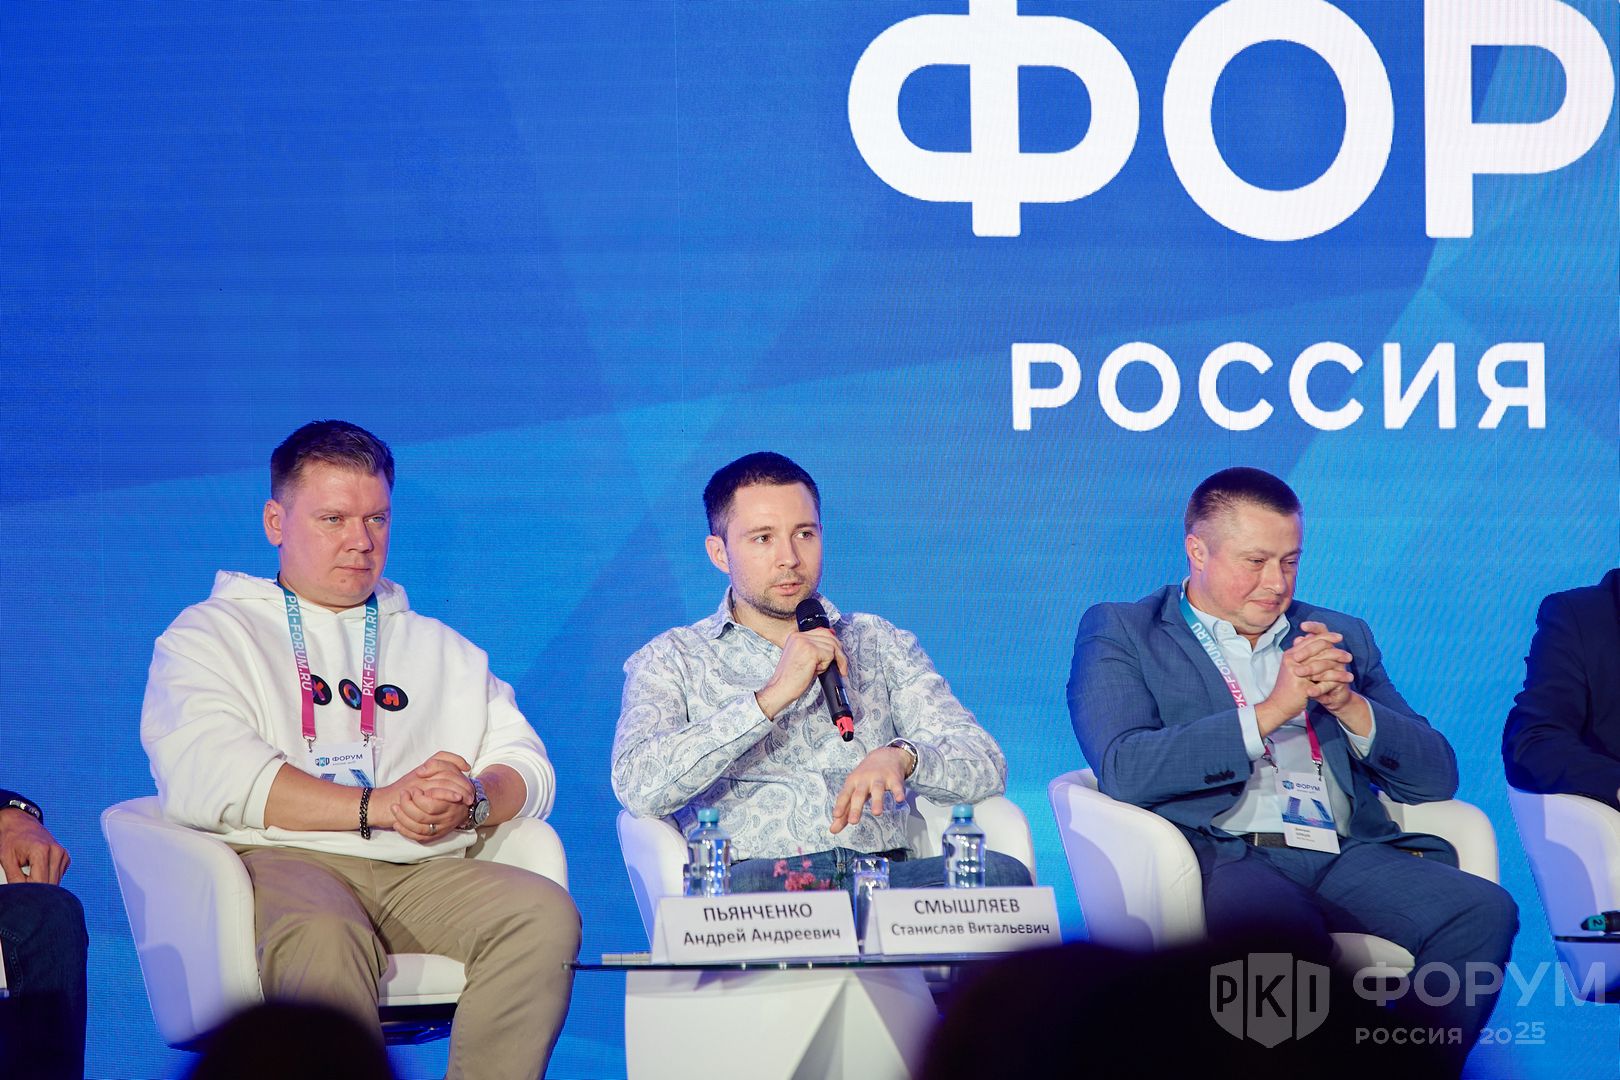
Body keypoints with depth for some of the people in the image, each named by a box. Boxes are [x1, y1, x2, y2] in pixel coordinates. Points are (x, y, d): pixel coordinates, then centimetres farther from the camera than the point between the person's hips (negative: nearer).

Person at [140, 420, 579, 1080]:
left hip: (424, 874, 4)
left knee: (545, 914, -27)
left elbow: (527, 769, 17)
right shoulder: (211, 635, 15)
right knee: (322, 937, -39)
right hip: (280, 862, -4)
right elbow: (203, 778, -5)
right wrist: (378, 806, -12)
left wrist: (472, 801, -9)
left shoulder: (440, 648, 30)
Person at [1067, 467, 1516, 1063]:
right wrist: (1271, 709, -8)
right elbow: (1124, 771, -7)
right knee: (1284, 924, -39)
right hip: (1222, 856, -5)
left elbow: (1436, 778, 18)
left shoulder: (1339, 635, 25)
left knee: (1484, 910, -24)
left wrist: (1347, 703, 0)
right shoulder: (1121, 633, 12)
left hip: (1349, 856, 5)